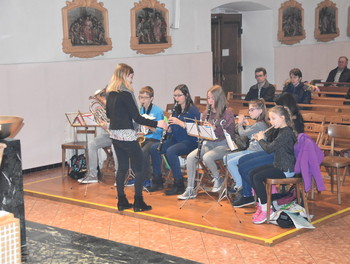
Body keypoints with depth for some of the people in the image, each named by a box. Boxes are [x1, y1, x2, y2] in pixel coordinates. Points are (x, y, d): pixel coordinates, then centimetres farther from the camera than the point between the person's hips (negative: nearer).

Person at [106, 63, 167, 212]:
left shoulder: (110, 93, 7)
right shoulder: (125, 94, -16)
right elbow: (137, 118, -17)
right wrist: (157, 124, -13)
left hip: (115, 134, 8)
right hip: (127, 135, -8)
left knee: (122, 167, 14)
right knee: (138, 168, 1)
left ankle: (121, 201, 17)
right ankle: (138, 203, 3)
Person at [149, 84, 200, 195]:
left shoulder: (193, 110, -7)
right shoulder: (176, 110, 14)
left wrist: (179, 122, -25)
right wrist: (168, 129, -7)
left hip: (189, 141, -7)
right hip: (175, 140, 7)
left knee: (170, 151, -34)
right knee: (154, 148, -13)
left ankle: (179, 185, -24)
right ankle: (158, 181, -5)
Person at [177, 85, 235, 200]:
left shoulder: (227, 113, -5)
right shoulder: (207, 113, 13)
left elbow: (230, 133, -11)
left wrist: (215, 128, -22)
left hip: (222, 145, -6)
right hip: (208, 143, 6)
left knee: (207, 157, -34)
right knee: (190, 157, -18)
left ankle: (217, 179, -6)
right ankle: (190, 190, -12)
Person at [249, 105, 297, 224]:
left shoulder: (286, 133, -20)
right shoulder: (282, 131, 12)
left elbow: (269, 148, -23)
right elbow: (272, 146, 21)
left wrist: (261, 139, -4)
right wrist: (261, 139, 6)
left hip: (286, 170, -10)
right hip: (278, 165, 10)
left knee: (257, 177, -20)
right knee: (252, 174, 2)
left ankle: (266, 209, -11)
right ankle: (260, 204, 7)